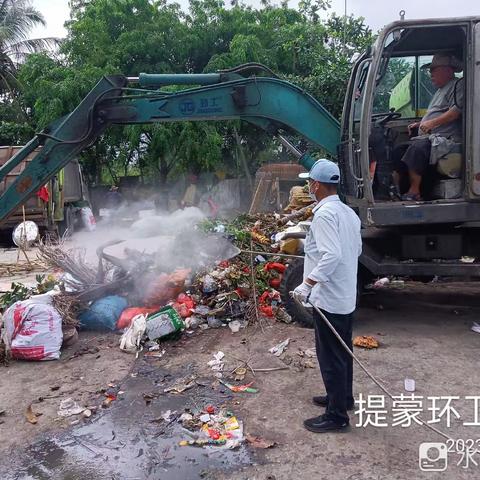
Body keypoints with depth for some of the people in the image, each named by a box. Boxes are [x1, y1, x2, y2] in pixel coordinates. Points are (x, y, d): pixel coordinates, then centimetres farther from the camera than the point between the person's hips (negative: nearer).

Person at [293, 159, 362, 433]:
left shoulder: (325, 214, -20)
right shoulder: (348, 212, 9)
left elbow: (331, 255, -30)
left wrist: (307, 284, -28)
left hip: (329, 299, -9)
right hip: (347, 296, 10)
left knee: (331, 358, 2)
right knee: (342, 352, 22)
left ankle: (337, 415, 14)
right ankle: (343, 397, 38)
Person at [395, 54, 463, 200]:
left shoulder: (458, 85, 0)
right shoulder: (441, 90, 31)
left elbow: (456, 111, -14)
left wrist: (431, 123, -20)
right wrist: (419, 124, 21)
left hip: (446, 137, -11)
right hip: (428, 136, 11)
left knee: (417, 147, -35)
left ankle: (414, 191, -32)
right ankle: (395, 182, -8)